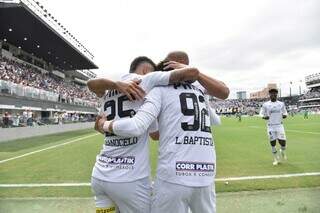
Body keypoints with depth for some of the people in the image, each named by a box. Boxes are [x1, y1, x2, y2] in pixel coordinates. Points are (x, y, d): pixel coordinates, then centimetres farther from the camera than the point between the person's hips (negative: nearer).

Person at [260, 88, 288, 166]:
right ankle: (276, 158, 23)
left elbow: (285, 113, 13)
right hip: (270, 126, -1)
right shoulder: (265, 104, 2)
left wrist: (284, 115, -11)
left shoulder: (281, 104, 7)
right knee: (272, 143, 2)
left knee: (283, 142, -6)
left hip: (279, 125, 1)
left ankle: (282, 151, 31)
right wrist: (264, 117, -18)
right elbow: (261, 114, 4)